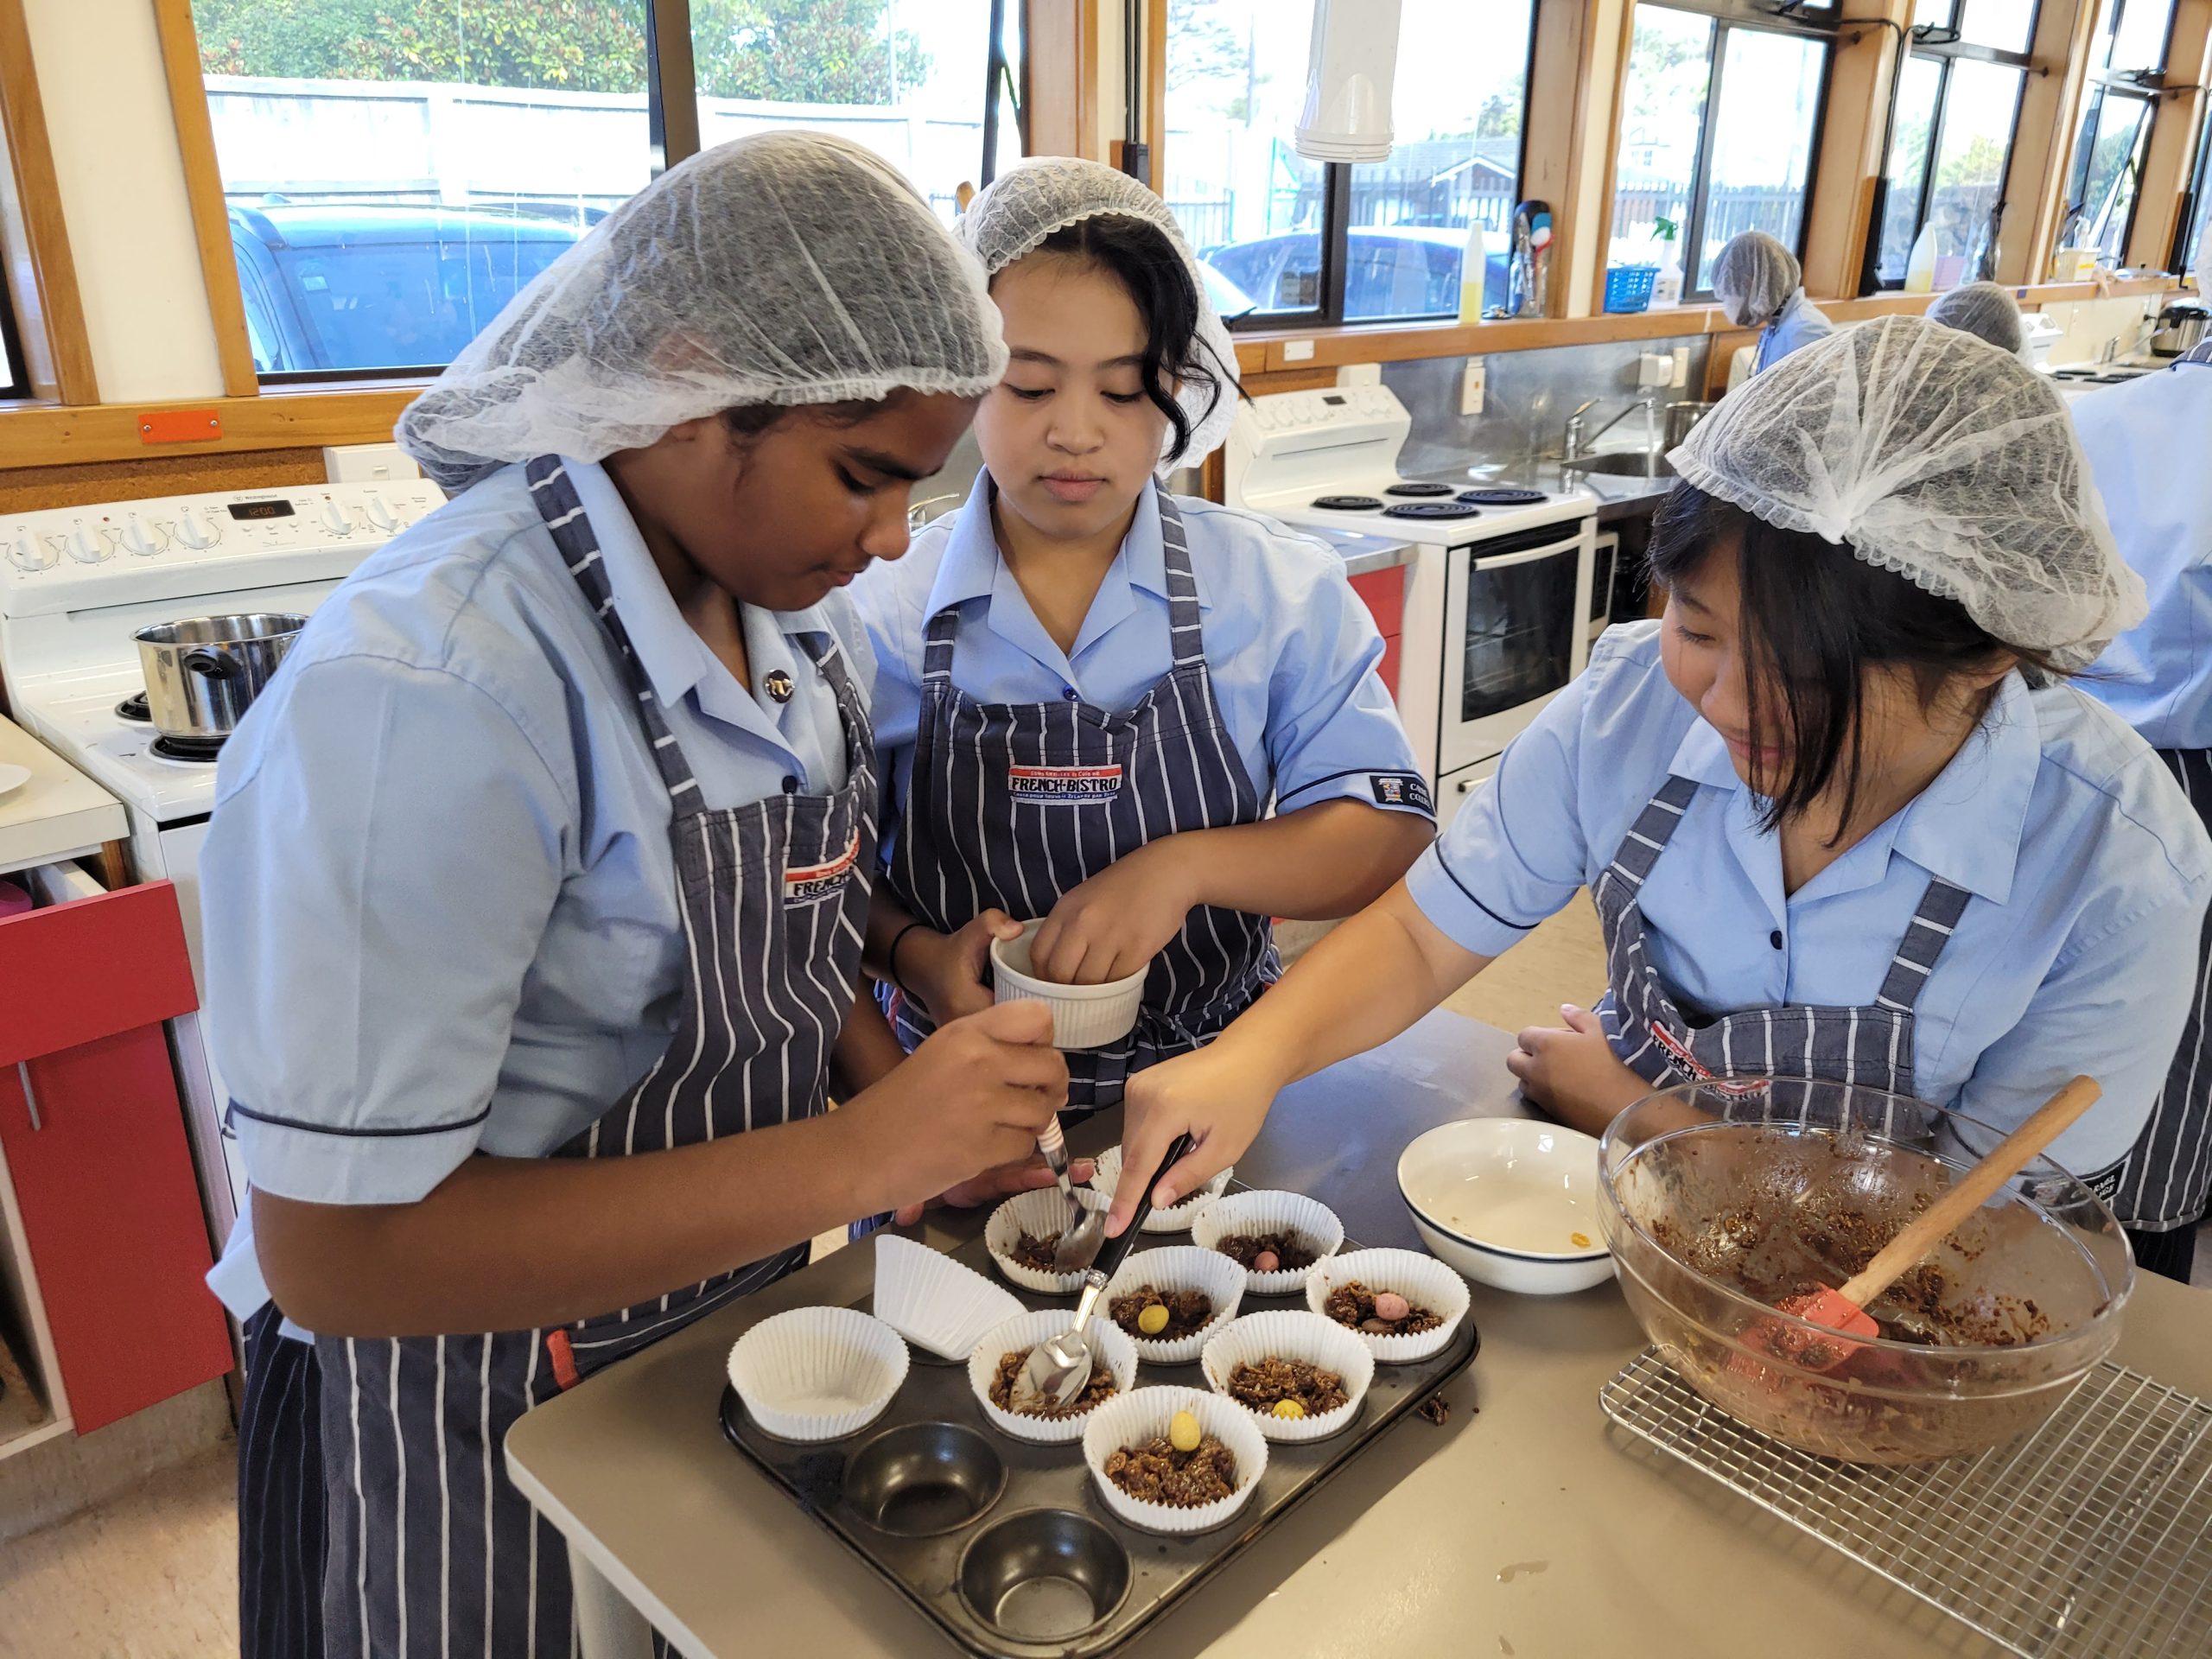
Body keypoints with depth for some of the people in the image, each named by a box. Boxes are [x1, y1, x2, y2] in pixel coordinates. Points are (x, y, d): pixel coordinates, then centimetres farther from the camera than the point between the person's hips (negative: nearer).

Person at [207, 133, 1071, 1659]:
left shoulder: (793, 604, -6)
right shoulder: (424, 694, -31)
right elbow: (335, 1248, -28)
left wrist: (927, 1111, -10)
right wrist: (859, 1158, -32)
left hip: (748, 1295, 7)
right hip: (501, 1405, -6)